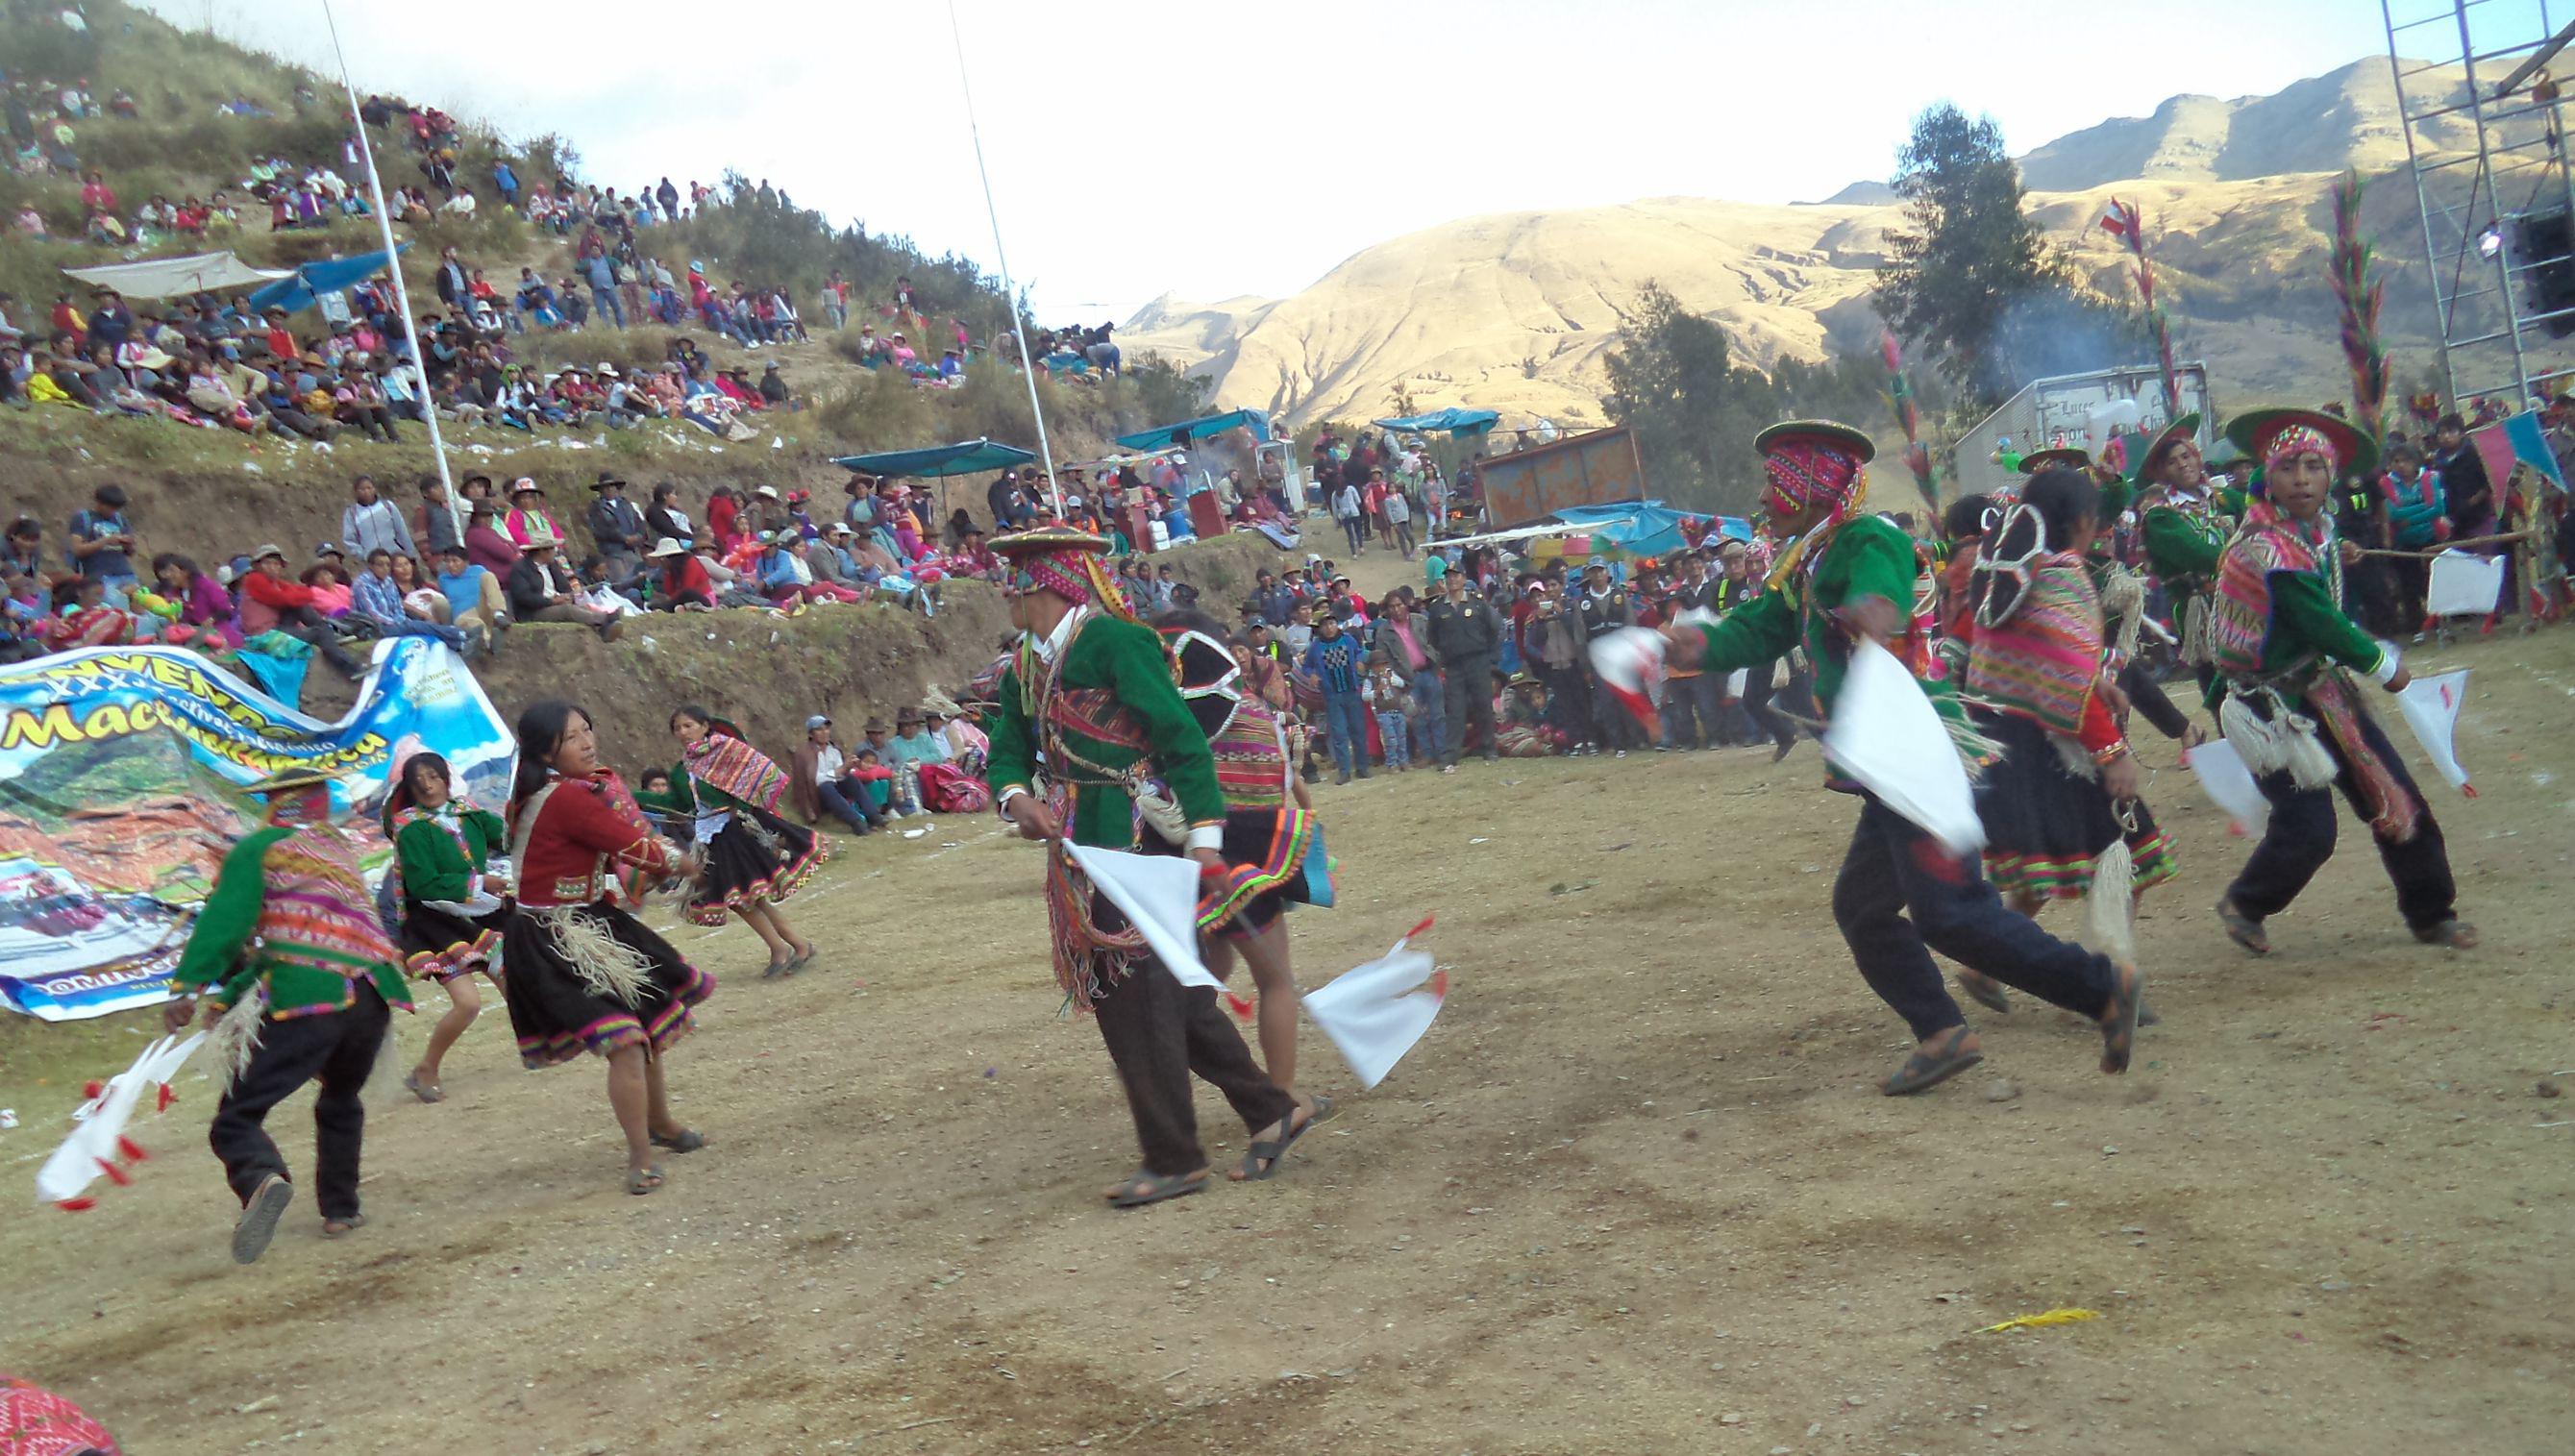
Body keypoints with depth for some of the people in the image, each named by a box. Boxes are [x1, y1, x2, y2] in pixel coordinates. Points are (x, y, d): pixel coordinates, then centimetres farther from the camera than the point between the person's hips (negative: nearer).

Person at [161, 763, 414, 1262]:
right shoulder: (341, 849, 27)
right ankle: (340, 1207, 29)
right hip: (373, 998, 6)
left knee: (237, 1118, -3)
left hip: (306, 997, -5)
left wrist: (188, 988, -14)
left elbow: (225, 920, -7)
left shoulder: (261, 848, 9)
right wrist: (230, 994, 30)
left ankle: (263, 1179, -32)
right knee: (340, 1102, 31)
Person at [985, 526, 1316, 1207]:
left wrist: (1204, 836, -19)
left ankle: (1173, 1160, 10)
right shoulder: (1024, 667, 13)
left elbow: (1183, 737, -15)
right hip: (1083, 850, 9)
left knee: (1141, 992, -3)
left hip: (1138, 844, -9)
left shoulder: (1113, 641, -13)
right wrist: (1017, 796, -8)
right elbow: (1009, 749, 16)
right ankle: (1270, 1112, 24)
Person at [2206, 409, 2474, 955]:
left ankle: (2431, 914, 21)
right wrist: (2385, 665, -7)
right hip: (2270, 701, -8)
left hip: (2320, 683, 8)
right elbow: (2322, 626, -19)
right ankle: (2244, 906, 18)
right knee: (2308, 828, -10)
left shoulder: (2316, 530, 3)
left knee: (2398, 798, 5)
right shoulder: (2267, 546, -24)